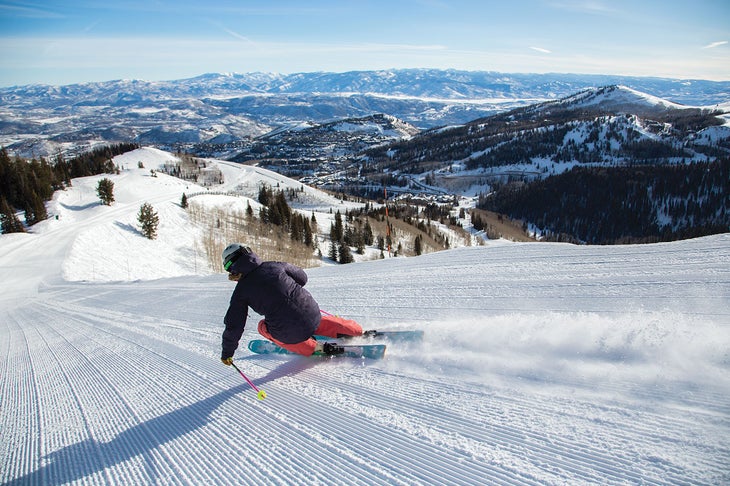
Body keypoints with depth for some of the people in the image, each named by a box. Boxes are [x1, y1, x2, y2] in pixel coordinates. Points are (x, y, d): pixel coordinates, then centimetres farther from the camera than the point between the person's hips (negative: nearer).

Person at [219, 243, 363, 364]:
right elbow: (302, 278, 21)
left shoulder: (241, 291, -2)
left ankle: (315, 348, 13)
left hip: (290, 334, -4)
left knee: (263, 327, 23)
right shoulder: (275, 266, 6)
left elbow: (234, 326, 2)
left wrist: (227, 353, 17)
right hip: (313, 317, 5)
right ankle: (358, 331, 36)